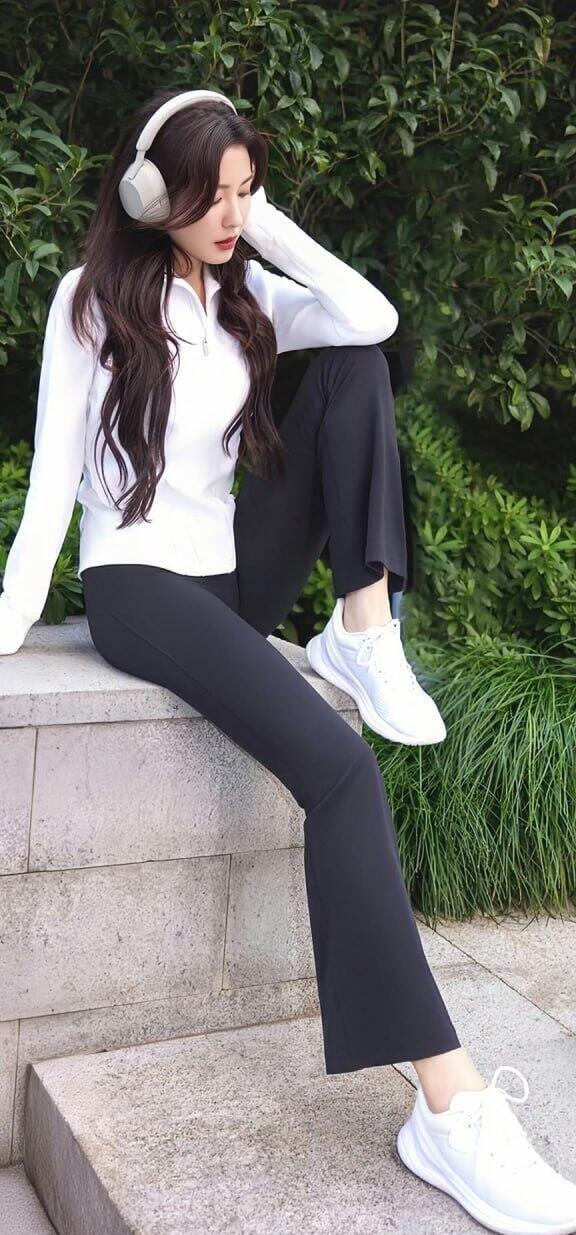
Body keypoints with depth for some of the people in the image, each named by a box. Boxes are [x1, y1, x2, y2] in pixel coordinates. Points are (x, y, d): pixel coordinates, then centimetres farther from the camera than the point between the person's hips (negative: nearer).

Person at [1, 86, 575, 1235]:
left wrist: (273, 232, -5)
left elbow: (374, 318, -6)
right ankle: (449, 1107, -35)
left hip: (240, 575, 6)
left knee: (354, 364, -8)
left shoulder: (246, 298, 11)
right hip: (139, 585, -6)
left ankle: (364, 633, -18)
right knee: (340, 768, -30)